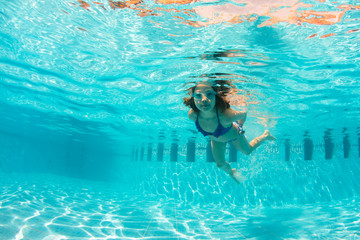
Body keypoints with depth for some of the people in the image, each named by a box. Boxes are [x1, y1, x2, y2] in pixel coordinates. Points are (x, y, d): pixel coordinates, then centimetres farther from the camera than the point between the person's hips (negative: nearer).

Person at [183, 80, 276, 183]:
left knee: (248, 151, 28)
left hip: (234, 135, -3)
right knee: (220, 164, 23)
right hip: (216, 139, 3)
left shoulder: (226, 115, -49)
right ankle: (231, 172, 59)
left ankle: (266, 135, 56)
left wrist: (239, 126, -5)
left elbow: (244, 114, -25)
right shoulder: (192, 115, -38)